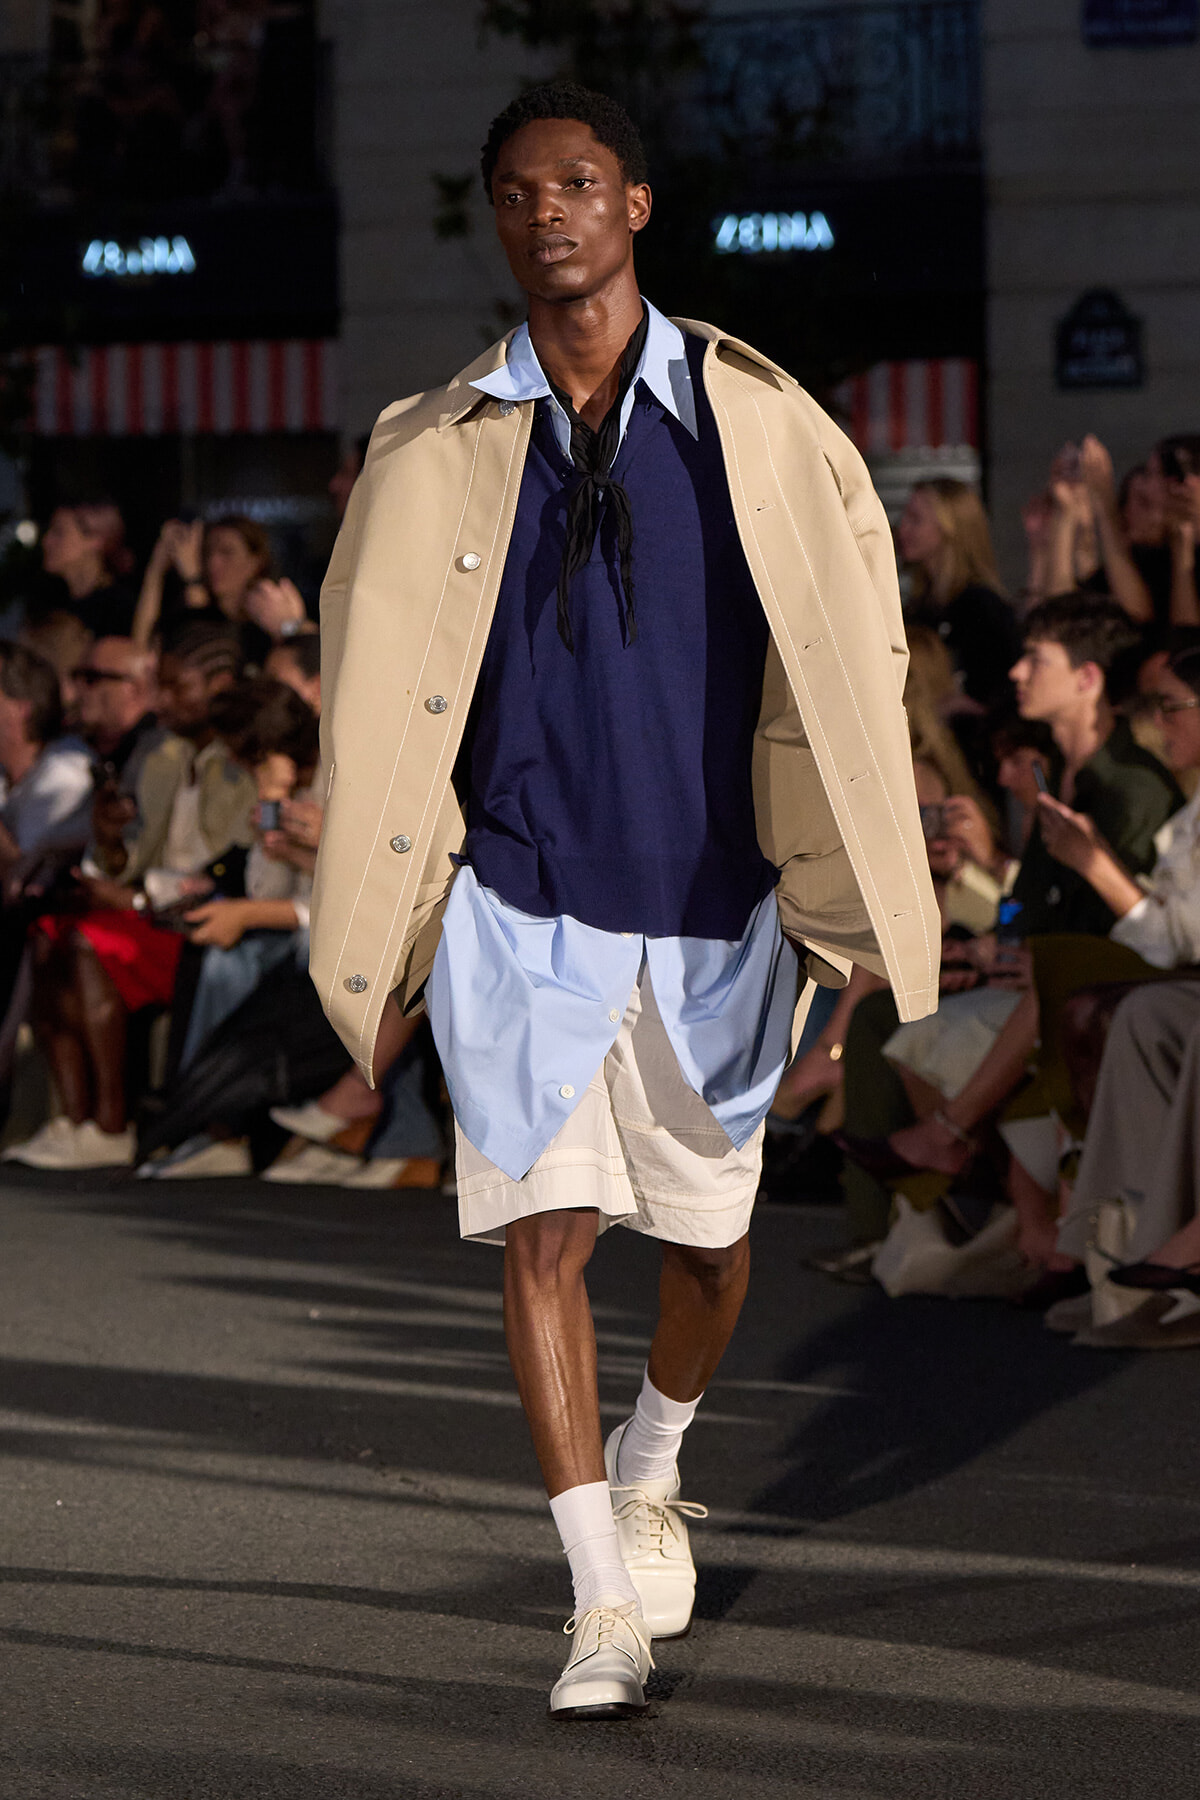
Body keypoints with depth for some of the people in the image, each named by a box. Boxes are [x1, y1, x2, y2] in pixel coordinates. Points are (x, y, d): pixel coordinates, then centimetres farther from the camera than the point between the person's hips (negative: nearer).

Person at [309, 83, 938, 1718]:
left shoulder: (753, 419, -1)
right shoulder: (433, 450, 0)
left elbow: (857, 610, 12)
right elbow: (373, 675, 11)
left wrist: (836, 825, 9)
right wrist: (395, 898, 7)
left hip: (716, 904, 1)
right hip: (522, 905, -1)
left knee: (710, 1232, 11)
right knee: (541, 1229, -10)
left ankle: (653, 1465, 42)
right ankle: (605, 1606, -5)